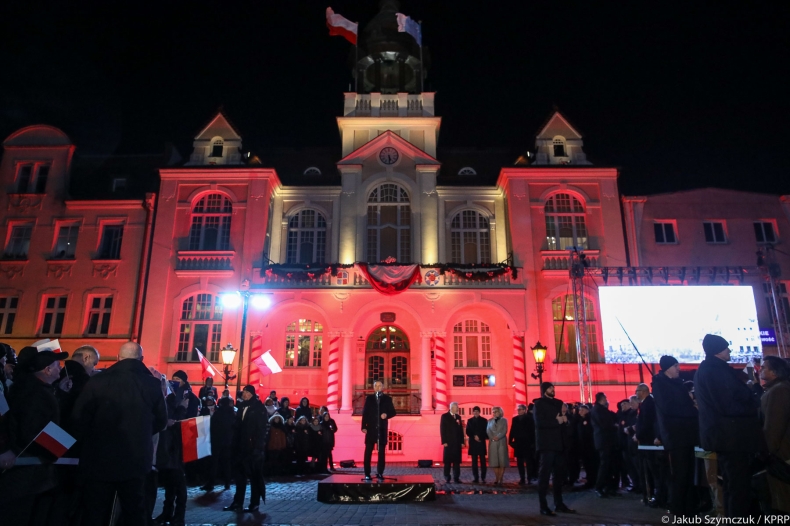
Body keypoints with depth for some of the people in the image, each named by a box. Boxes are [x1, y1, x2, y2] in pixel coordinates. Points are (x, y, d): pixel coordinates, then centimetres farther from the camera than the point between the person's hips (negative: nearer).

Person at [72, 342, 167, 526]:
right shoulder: (153, 384, -7)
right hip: (136, 460, 1)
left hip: (100, 459, -1)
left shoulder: (98, 381, -11)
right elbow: (161, 421, 1)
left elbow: (79, 417, -6)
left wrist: (91, 440, 13)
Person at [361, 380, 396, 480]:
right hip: (371, 428, 0)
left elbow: (393, 412, 5)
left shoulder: (387, 399, 6)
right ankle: (367, 474, 3)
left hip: (382, 428, 1)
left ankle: (380, 473, 11)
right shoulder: (369, 398, 6)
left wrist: (387, 415, -17)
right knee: (368, 451, -2)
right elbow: (365, 413, 3)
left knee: (381, 451, 4)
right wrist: (364, 426, -6)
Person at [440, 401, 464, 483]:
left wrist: (462, 441, 5)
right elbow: (442, 429, -6)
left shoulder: (458, 417, 12)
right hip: (448, 442, -4)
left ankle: (456, 478, 9)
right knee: (448, 461, 1)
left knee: (457, 461, 4)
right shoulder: (444, 416, -2)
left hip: (457, 443, 4)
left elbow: (461, 429, 11)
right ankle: (447, 478, 9)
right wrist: (444, 442, -12)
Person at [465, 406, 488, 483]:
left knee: (482, 461, -3)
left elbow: (486, 431, 3)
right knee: (474, 461, 1)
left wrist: (480, 437, -7)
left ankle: (483, 478, 2)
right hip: (473, 443, 1)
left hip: (482, 443, -1)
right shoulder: (470, 421, 11)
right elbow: (468, 432, 6)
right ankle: (476, 478, 5)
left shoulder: (484, 420, 7)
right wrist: (474, 436, -9)